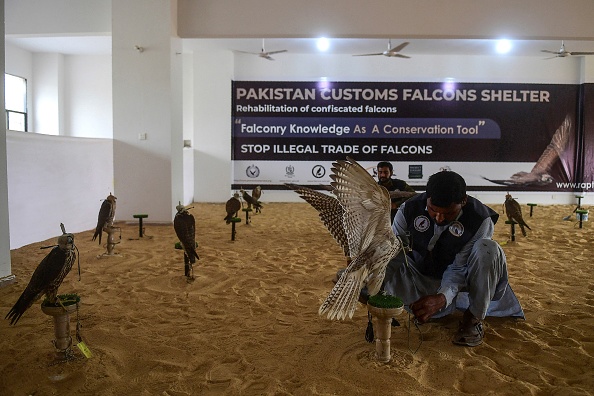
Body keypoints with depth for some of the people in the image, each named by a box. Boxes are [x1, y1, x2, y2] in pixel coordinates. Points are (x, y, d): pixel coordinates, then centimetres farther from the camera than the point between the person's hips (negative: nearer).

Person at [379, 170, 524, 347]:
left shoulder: (480, 220, -23)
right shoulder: (409, 209, -19)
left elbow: (460, 268, -22)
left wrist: (442, 298, -41)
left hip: (457, 280, -1)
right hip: (421, 278, 1)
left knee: (488, 249, -32)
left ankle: (474, 318, -16)